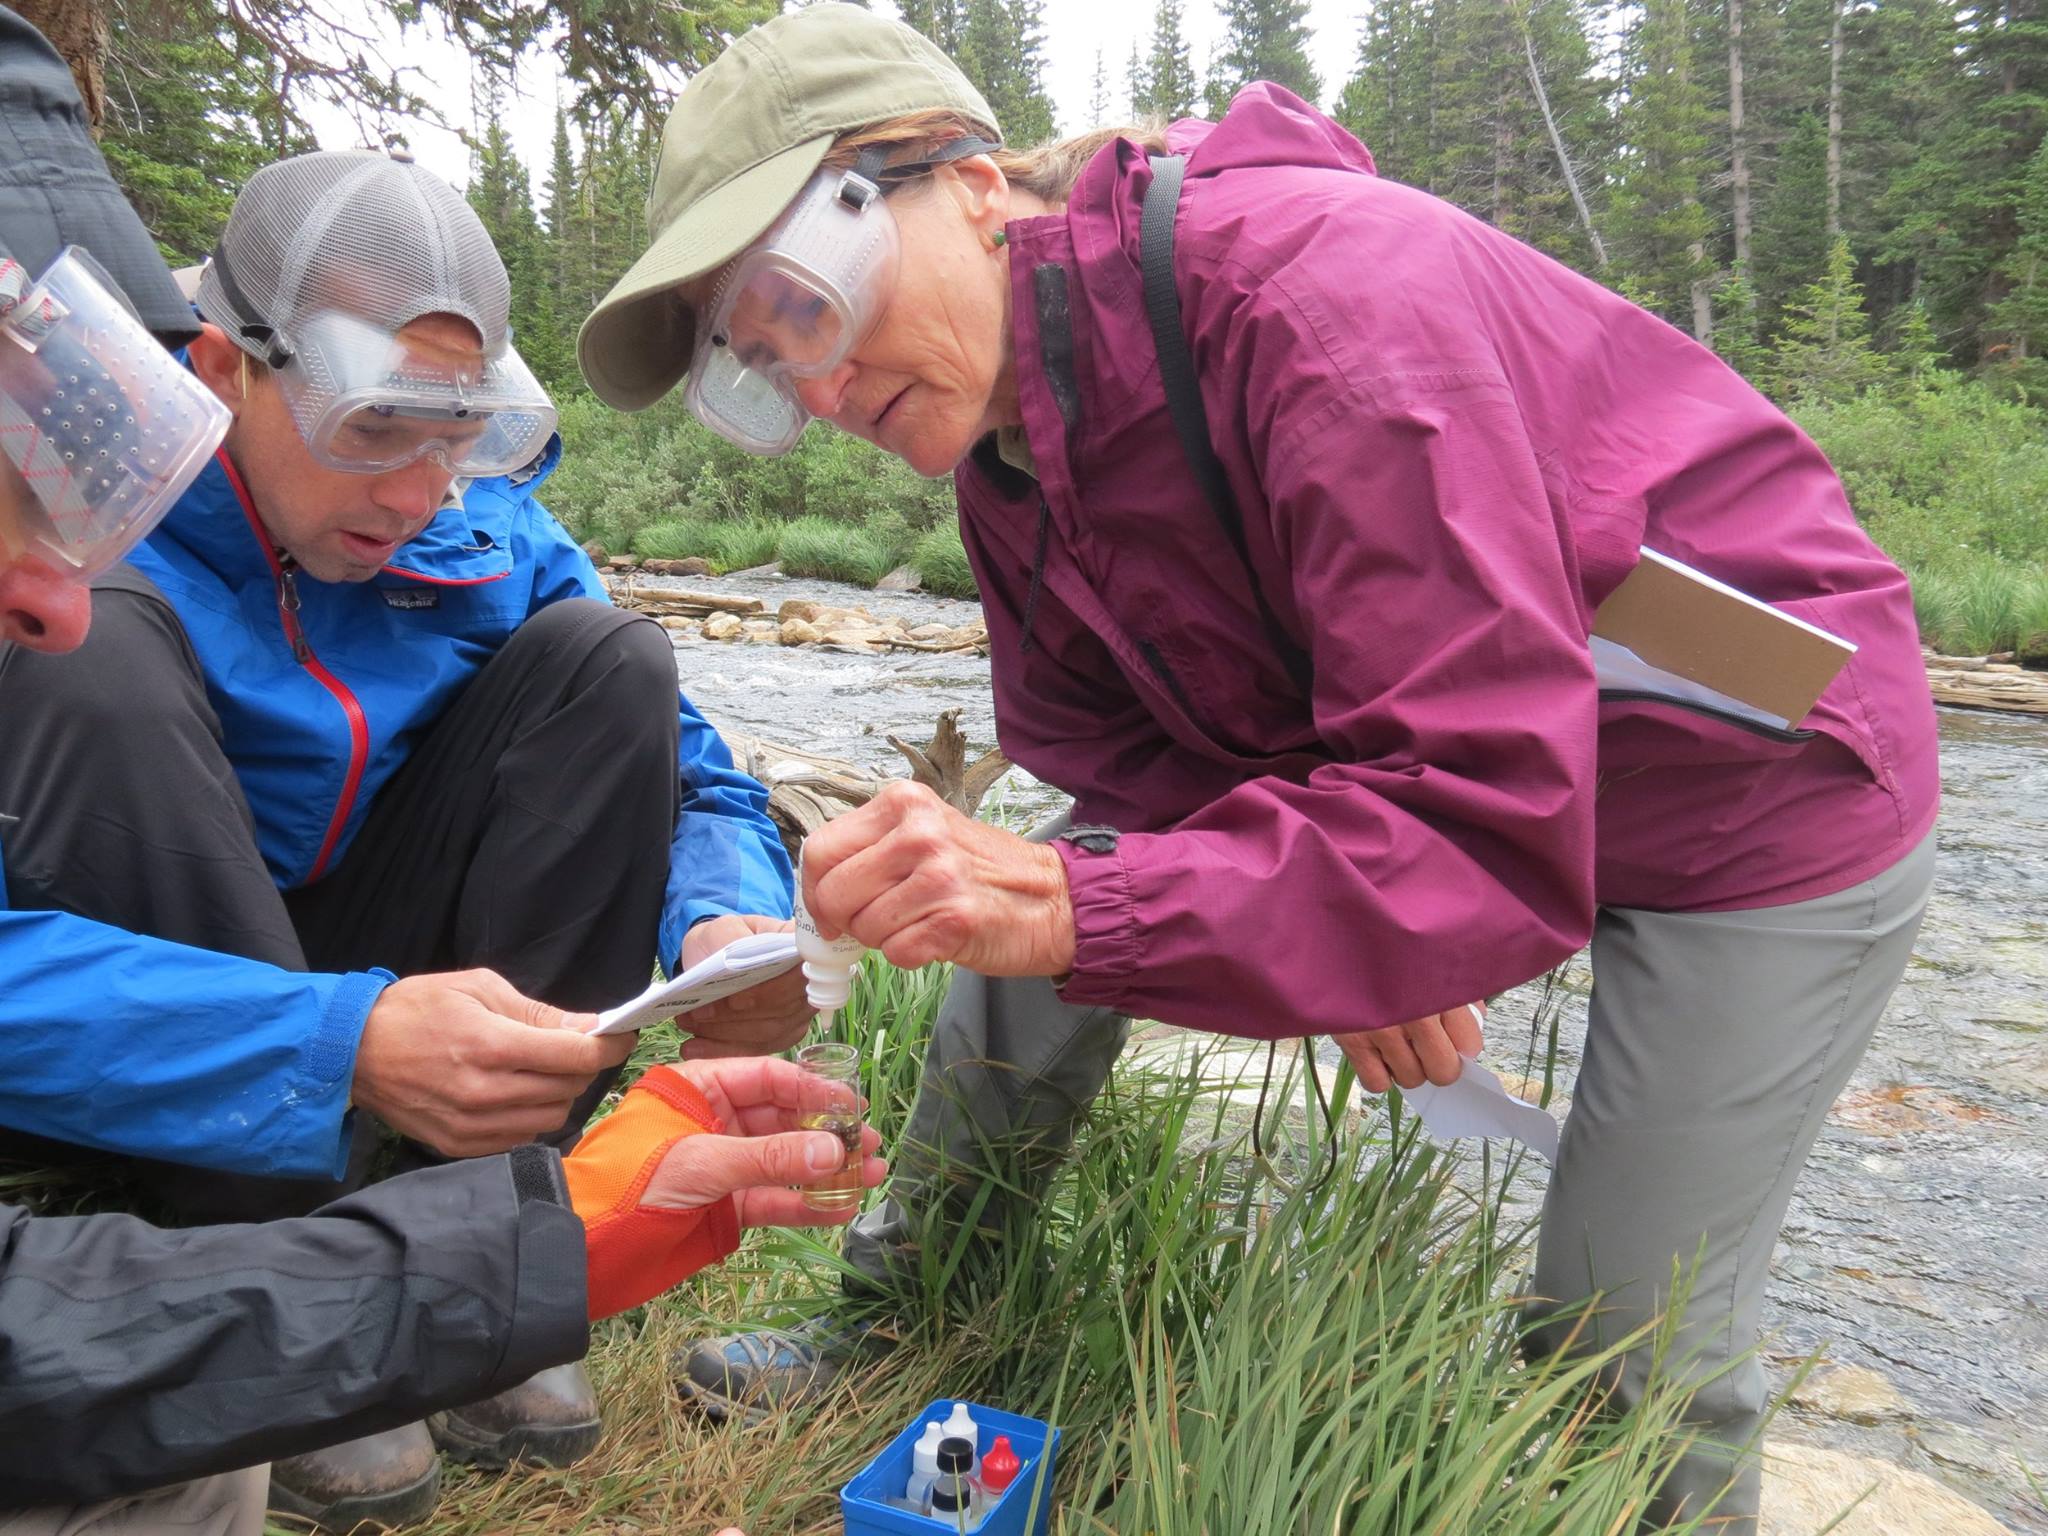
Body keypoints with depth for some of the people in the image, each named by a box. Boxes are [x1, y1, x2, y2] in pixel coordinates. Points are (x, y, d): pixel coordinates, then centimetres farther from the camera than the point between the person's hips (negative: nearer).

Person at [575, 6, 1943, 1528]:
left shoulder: (1319, 291, -33)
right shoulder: (1006, 448, -7)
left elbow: (1498, 835, -37)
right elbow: (1104, 740, -3)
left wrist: (1078, 909, -47)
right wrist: (1335, 927, -19)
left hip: (1771, 782, -6)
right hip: (1397, 756, 6)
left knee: (1627, 1363, -5)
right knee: (1007, 929, -3)